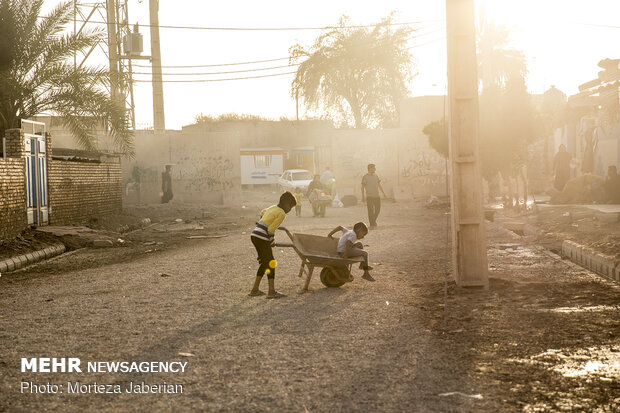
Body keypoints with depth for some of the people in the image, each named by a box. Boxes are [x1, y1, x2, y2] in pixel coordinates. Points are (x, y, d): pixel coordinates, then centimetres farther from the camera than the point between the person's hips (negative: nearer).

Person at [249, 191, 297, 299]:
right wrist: (272, 241, 3)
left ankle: (254, 290, 15)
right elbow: (270, 230, -14)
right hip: (262, 238, -9)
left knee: (264, 263, 16)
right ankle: (271, 292, -6)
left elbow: (263, 212, 40)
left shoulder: (273, 208, 18)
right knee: (270, 263, -3)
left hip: (254, 235, 9)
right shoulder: (281, 214, -10)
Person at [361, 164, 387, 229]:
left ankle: (374, 220, 28)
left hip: (377, 196, 5)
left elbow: (379, 185, 19)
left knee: (377, 209, 5)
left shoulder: (376, 176, 12)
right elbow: (362, 187, -4)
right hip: (369, 196, -5)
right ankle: (372, 224, 2)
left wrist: (384, 193, 16)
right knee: (371, 211, -6)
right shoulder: (365, 177, -4)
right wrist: (363, 197, -10)